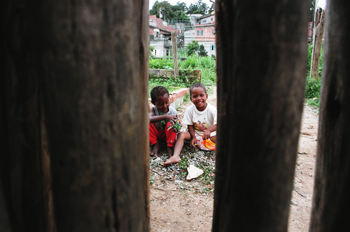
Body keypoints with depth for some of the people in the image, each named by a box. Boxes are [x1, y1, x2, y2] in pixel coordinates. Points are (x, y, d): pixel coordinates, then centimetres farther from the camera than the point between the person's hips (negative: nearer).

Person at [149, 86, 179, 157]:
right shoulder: (153, 109, -19)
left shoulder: (173, 112, -17)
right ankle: (155, 145, -16)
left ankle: (169, 146, -22)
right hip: (156, 134, 1)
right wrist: (165, 117, -54)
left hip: (167, 134, 0)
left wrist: (176, 127, -45)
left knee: (170, 124, -31)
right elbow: (150, 119, -41)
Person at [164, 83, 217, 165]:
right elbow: (190, 125, -3)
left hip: (209, 134, 0)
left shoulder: (212, 110, -14)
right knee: (181, 134, -24)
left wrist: (209, 130, -38)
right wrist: (193, 137, -15)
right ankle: (175, 156, -39)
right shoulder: (190, 109, -8)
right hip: (195, 133, 1)